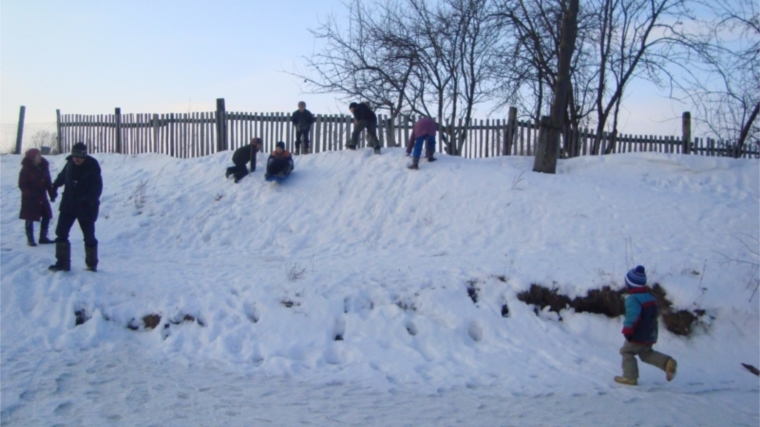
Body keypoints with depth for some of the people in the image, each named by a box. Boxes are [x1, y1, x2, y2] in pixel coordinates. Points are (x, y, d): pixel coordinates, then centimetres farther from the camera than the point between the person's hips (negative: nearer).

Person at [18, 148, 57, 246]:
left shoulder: (44, 167, 4)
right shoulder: (26, 169, -12)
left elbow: (48, 182, 9)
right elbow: (22, 185, -13)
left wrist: (52, 194, 2)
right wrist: (31, 194, -22)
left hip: (41, 197, 6)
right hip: (30, 198, -6)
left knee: (46, 216, 8)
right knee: (30, 219, 2)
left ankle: (43, 237, 20)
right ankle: (30, 239, 12)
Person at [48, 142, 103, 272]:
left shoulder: (92, 167, -17)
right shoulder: (70, 164, -2)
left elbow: (97, 187, -22)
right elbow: (63, 176, 18)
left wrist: (90, 199, -37)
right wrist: (55, 185, 4)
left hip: (86, 208, -5)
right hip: (68, 205, 5)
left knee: (89, 237, 5)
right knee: (61, 233, 2)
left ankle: (92, 264, 20)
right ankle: (62, 262, 10)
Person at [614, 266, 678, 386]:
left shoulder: (632, 299, -21)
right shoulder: (650, 297, 9)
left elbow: (632, 317, -31)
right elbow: (654, 315, 18)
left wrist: (627, 330, -21)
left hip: (637, 336, -8)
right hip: (650, 335, 8)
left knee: (626, 351, 8)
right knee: (646, 353, 22)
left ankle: (630, 377, 8)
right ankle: (667, 362, 3)